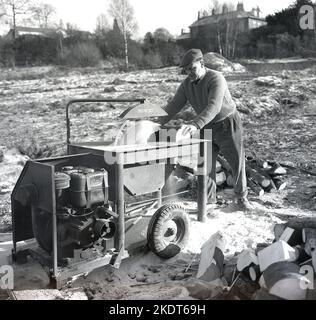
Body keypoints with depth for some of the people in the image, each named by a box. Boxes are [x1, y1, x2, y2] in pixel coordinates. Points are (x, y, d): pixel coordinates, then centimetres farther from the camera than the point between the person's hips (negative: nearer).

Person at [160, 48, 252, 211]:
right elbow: (173, 106, -6)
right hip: (206, 127, 6)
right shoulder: (187, 84, -5)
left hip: (228, 124, -5)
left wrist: (195, 124, -53)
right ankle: (208, 197, 18)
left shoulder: (216, 78, -26)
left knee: (237, 162, 3)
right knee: (205, 162, 4)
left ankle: (241, 197, 19)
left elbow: (213, 106, -40)